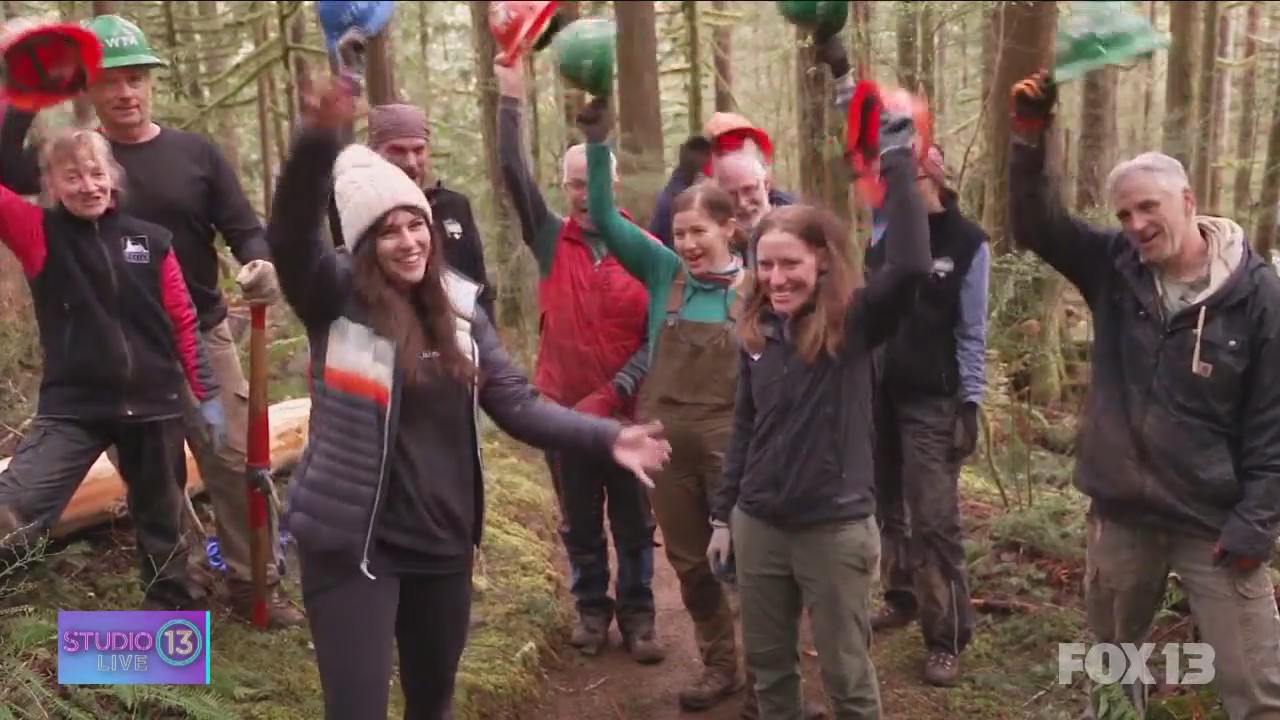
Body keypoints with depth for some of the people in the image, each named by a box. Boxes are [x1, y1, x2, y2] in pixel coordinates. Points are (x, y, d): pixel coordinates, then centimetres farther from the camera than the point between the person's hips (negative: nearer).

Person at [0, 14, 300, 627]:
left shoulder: (195, 152, 2)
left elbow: (242, 226, -1)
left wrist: (260, 262, -23)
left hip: (203, 336, 0)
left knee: (236, 461, 0)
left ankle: (254, 586, 12)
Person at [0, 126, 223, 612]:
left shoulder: (151, 240, 0)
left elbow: (183, 322, 4)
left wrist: (207, 395, 2)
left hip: (153, 404, 2)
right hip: (73, 407, -1)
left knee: (160, 517, 18)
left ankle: (174, 609, 35)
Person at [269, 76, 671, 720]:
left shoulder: (460, 308, 3)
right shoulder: (336, 300, -9)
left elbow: (515, 403, 2)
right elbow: (289, 235, -28)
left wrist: (607, 438, -8)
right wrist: (319, 142, -44)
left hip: (443, 541, 5)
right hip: (351, 546, -4)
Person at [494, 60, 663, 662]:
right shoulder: (550, 240, -2)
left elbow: (659, 337, -6)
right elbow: (512, 173, -13)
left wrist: (612, 394, -14)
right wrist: (510, 98, -20)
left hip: (627, 412, -1)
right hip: (563, 408, 1)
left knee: (634, 524, 11)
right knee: (580, 524, 15)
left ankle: (637, 614, 27)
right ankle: (592, 609, 32)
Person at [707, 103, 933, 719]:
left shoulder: (853, 322, -12)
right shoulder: (757, 331, 2)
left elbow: (911, 266, -31)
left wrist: (896, 160, -28)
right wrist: (723, 513, 13)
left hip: (835, 528, -5)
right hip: (758, 524, 5)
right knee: (767, 662, 19)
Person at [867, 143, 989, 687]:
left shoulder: (966, 243, -4)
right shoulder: (882, 236, 7)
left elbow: (971, 330, -5)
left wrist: (970, 401, -8)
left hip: (932, 401, -4)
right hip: (878, 393, 5)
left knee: (934, 521, -6)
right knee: (888, 506, 13)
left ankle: (947, 639, 2)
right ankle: (901, 598, 29)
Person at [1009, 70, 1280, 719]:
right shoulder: (1113, 267, -2)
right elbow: (1033, 224, -4)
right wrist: (1029, 137, -17)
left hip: (1215, 524, -3)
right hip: (1119, 513, 4)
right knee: (1111, 654, 20)